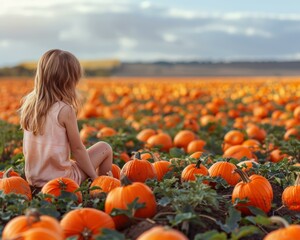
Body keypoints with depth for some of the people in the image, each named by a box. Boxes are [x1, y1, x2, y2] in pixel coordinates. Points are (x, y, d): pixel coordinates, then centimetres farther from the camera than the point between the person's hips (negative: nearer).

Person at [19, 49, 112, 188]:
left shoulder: (28, 104, -1)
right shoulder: (65, 110, -19)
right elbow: (77, 148, -13)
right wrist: (94, 176, 0)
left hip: (32, 179, 7)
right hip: (60, 180, -7)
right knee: (105, 148, 12)